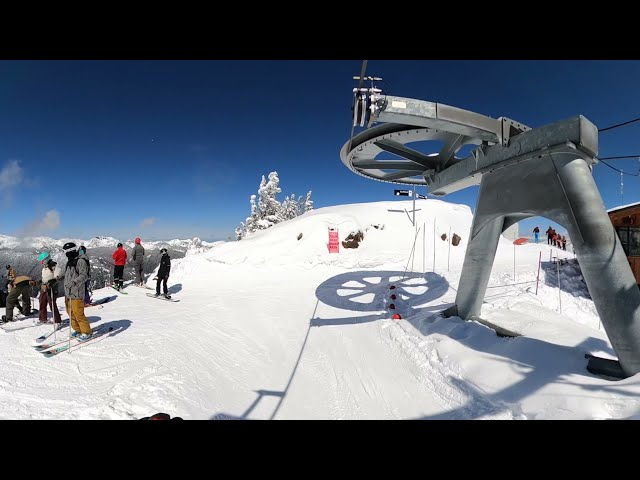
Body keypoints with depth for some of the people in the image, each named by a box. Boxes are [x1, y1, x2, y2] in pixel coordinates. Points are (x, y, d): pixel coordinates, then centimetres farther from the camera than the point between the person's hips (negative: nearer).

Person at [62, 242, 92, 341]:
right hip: (68, 293, 9)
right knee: (70, 313, 14)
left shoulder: (81, 261, -12)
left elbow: (84, 275, -22)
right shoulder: (70, 261, 17)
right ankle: (78, 330, 27)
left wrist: (74, 282, -34)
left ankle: (87, 332, 4)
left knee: (78, 314, -8)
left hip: (77, 293, -9)